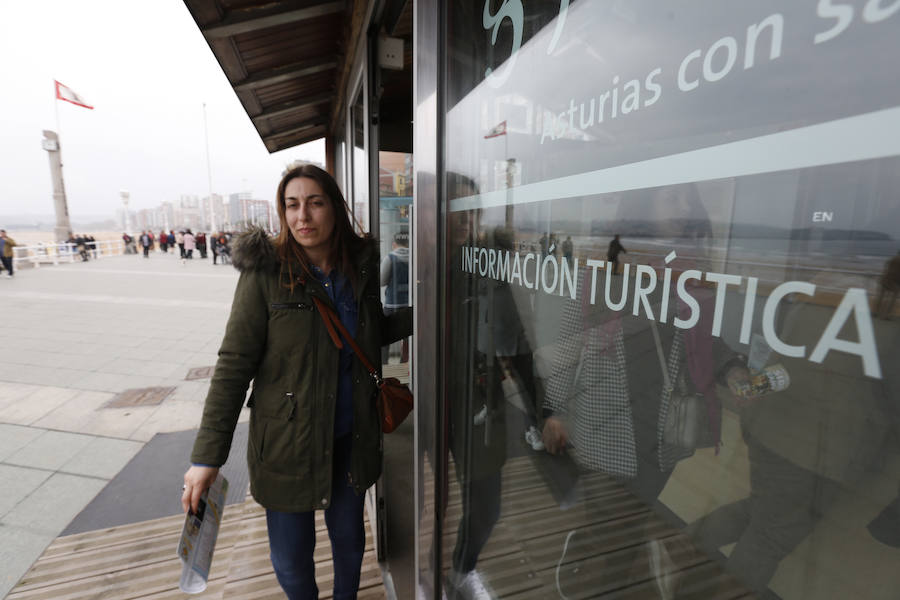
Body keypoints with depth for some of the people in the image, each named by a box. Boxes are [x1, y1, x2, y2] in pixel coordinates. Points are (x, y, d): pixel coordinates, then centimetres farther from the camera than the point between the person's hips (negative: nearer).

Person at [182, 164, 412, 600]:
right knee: (291, 559, 15)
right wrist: (207, 456, -13)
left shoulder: (361, 266, -3)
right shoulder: (265, 273, -13)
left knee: (349, 539, 22)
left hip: (352, 438, 3)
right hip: (287, 441, -2)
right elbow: (233, 365, -12)